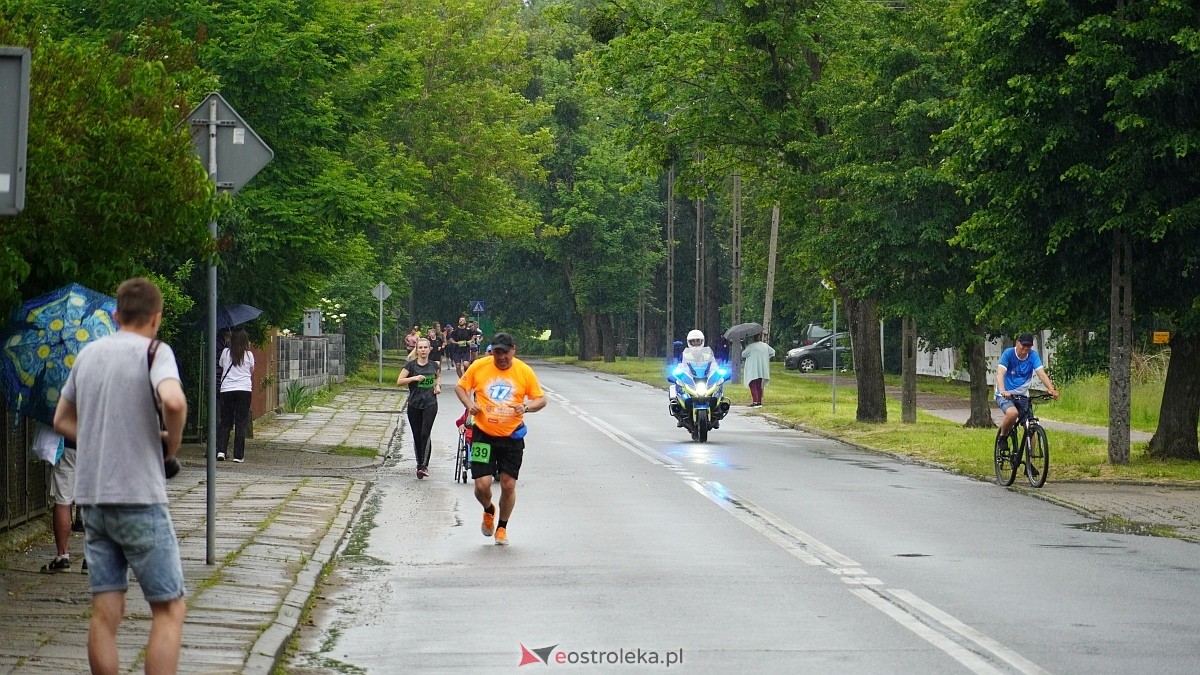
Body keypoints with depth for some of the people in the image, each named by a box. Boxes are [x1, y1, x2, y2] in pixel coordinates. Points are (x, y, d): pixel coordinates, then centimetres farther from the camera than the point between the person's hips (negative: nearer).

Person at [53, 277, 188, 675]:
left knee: (105, 614, 7)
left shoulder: (88, 354, 13)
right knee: (169, 609, 1)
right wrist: (171, 444, -9)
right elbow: (173, 401, -26)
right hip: (140, 495, -6)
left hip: (92, 495, 6)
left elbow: (62, 421, 22)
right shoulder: (154, 351, -7)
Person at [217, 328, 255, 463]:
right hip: (244, 390, -1)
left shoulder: (225, 352, 2)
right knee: (241, 423, 2)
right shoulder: (249, 355, 1)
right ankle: (238, 455, 0)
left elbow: (220, 365, 16)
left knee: (225, 421, 10)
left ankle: (221, 450, -5)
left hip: (226, 390, 1)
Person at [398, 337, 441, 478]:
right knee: (417, 436, 6)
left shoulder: (434, 365, 6)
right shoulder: (411, 365, -1)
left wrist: (438, 385, 7)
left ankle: (424, 465, -15)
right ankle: (419, 464, 18)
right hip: (414, 405, 0)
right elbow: (399, 381, -5)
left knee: (425, 434, -14)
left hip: (430, 404, 0)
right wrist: (414, 378, -17)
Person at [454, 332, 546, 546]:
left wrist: (526, 406, -19)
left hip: (512, 436, 1)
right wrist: (469, 404, -10)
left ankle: (502, 527, 25)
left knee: (508, 485, 2)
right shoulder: (479, 367, -4)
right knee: (482, 485, -8)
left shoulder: (525, 372, -4)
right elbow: (460, 387, 9)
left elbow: (541, 399, 2)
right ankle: (489, 511, 28)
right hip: (483, 434, 0)